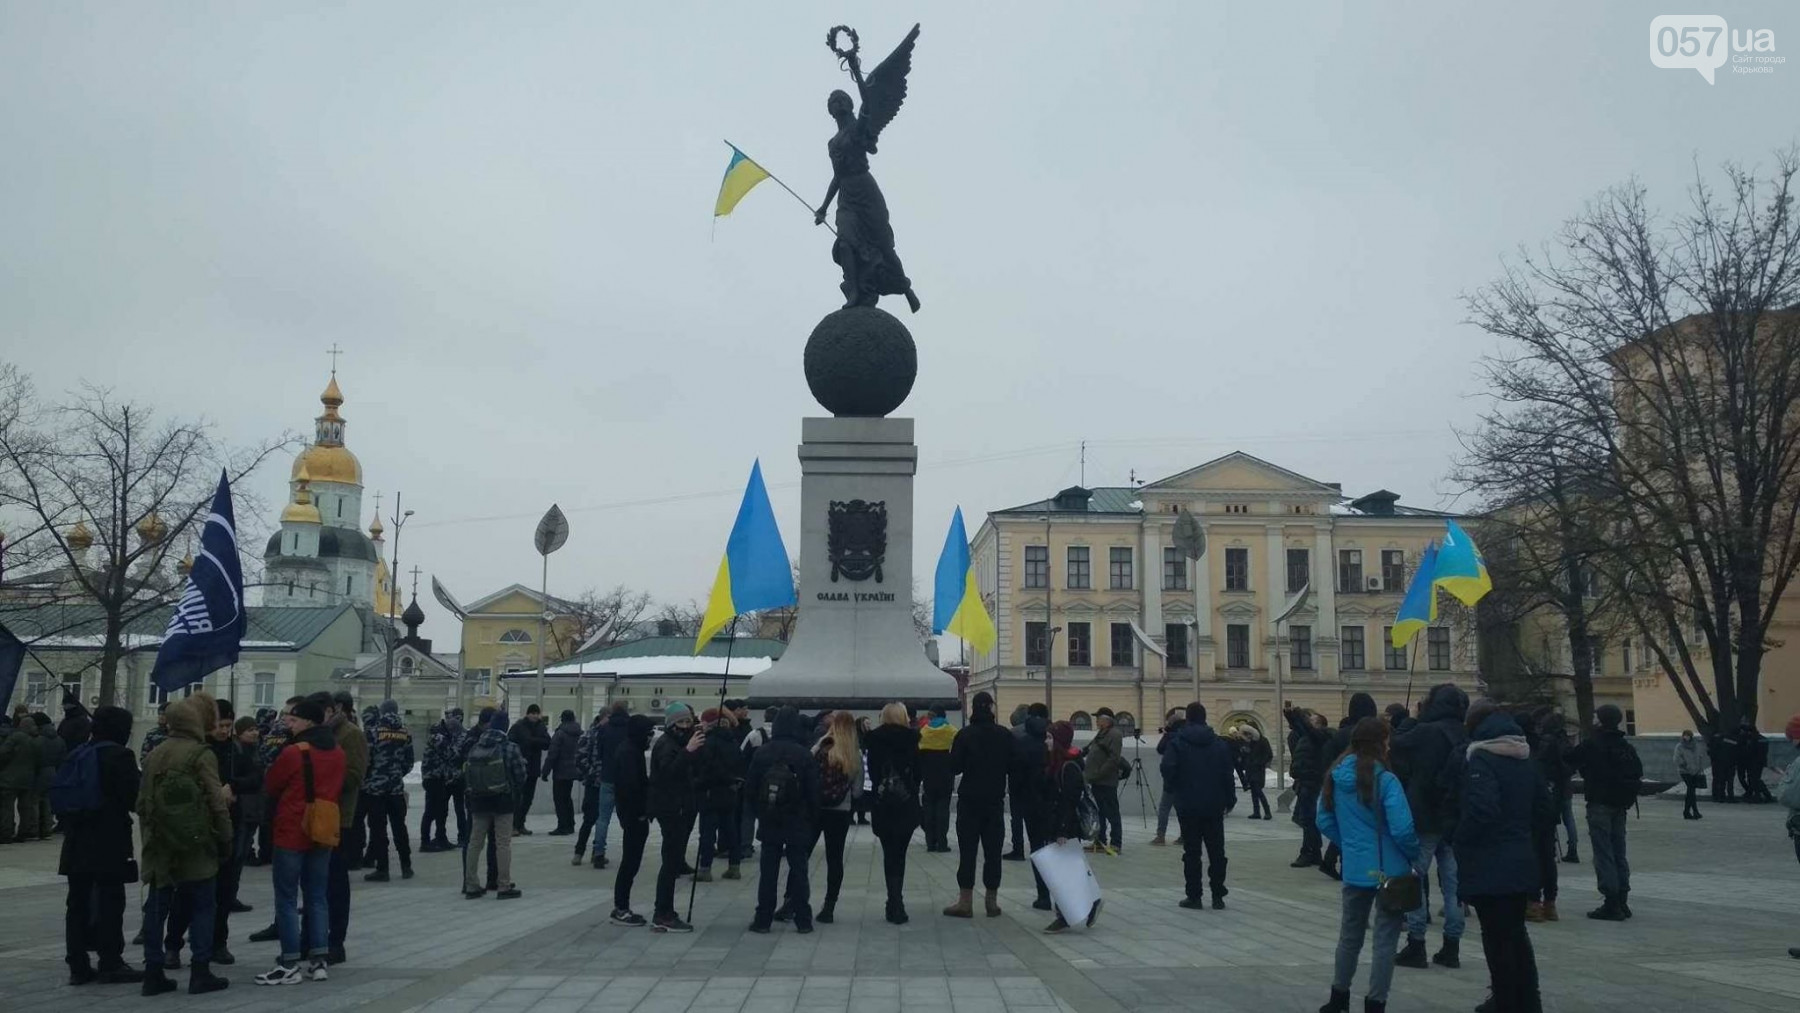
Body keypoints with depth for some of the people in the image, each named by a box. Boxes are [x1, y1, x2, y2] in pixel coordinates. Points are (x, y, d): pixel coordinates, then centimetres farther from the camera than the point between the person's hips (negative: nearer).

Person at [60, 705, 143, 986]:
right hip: (109, 840, -7)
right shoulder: (120, 755, -11)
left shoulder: (78, 754, 10)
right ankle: (110, 964, 1)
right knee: (110, 902, -1)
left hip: (77, 839, 7)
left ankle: (78, 965, 12)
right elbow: (133, 798, -13)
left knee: (78, 902, 10)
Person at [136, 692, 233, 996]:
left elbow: (143, 802, 11)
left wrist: (149, 834, 20)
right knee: (201, 908, 2)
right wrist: (226, 838, -2)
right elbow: (216, 803, -12)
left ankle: (153, 972, 12)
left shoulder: (154, 755, 7)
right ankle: (200, 972, 3)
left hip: (160, 845, 5)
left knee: (157, 909, 10)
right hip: (195, 845, -5)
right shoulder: (202, 755, -11)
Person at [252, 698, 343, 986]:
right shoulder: (338, 754, 5)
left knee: (287, 899, 0)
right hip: (324, 833, 6)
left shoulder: (294, 753, -14)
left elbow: (269, 786, -1)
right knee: (318, 897, 11)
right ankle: (318, 961, 12)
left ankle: (289, 965, 1)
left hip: (292, 833, -6)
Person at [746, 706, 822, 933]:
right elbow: (813, 791, -6)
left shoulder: (761, 752, -3)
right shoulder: (804, 755, -10)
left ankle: (763, 919, 9)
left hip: (769, 821, 2)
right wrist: (813, 818, 5)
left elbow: (751, 786, 2)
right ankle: (802, 920, 7)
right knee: (798, 869, 6)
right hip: (798, 823, -2)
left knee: (768, 871, 7)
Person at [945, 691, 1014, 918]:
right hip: (995, 800, 2)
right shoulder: (1005, 735, -3)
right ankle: (992, 901, 11)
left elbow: (954, 767, -9)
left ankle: (965, 902, 3)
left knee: (967, 850, 3)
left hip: (969, 800, -2)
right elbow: (1012, 765, 2)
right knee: (993, 852, 8)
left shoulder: (965, 735, -10)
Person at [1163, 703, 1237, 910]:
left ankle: (1194, 896, 5)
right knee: (1216, 851, 9)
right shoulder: (1219, 743, 1)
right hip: (1214, 806, 2)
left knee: (1191, 852, 4)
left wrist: (1174, 789, 3)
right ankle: (1218, 896, 8)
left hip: (1188, 806, -2)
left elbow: (1167, 769, -15)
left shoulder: (1178, 742, -7)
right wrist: (1230, 799, 7)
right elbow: (1227, 774, 0)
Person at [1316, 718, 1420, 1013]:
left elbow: (1324, 822, 7)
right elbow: (1402, 829, -21)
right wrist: (1415, 855, -3)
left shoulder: (1335, 777, 0)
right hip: (1389, 869, -5)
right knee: (1385, 939, 6)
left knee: (1350, 934, 20)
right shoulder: (1385, 780, -18)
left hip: (1355, 868, 6)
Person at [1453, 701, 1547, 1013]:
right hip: (1521, 863, 8)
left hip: (1489, 867, -8)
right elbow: (1546, 811, 14)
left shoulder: (1479, 759, -15)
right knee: (1516, 935, 21)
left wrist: (1461, 838, -12)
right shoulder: (1525, 759, 9)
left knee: (1497, 940, 2)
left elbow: (1481, 810, -27)